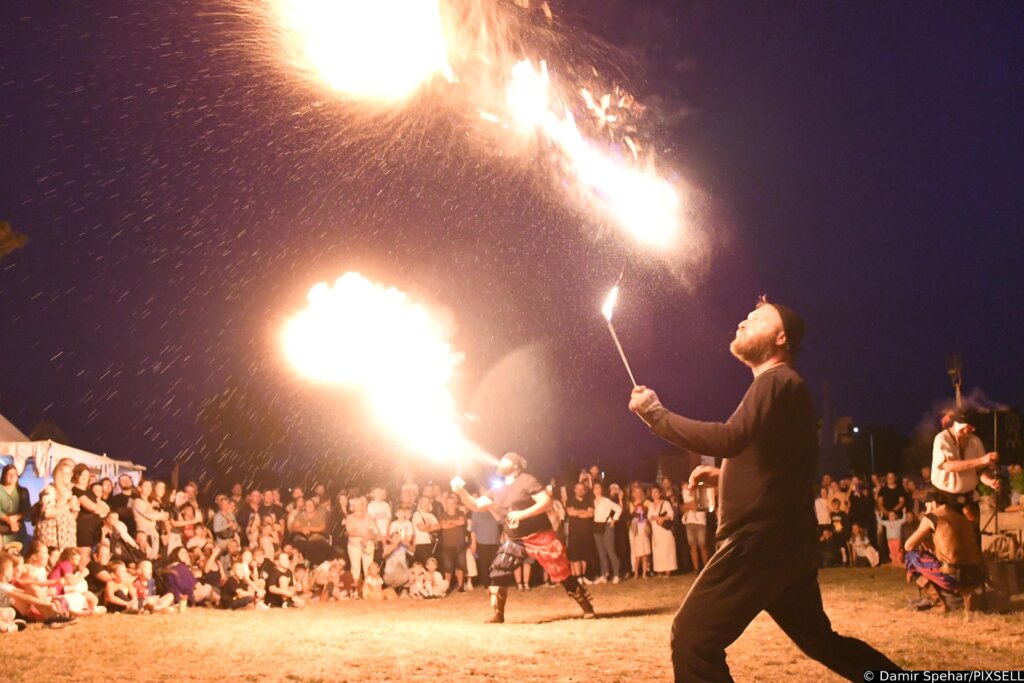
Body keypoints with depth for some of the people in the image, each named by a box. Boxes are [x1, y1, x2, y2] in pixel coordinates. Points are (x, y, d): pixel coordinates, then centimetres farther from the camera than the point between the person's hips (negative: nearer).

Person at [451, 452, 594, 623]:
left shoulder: (526, 481, -11)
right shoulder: (497, 490, 10)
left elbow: (546, 502, -19)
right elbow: (476, 505, 7)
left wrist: (522, 514, -26)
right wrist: (461, 492, -9)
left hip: (540, 537, -6)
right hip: (515, 540, 6)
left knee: (562, 573, -3)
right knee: (498, 572, -9)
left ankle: (587, 607, 11)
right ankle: (496, 615, -1)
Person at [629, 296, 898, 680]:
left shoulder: (777, 381, -11)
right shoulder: (780, 387, 22)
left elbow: (728, 439, -27)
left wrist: (655, 412, -21)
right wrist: (722, 475, 18)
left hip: (763, 539, -11)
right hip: (784, 541, 11)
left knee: (692, 638, -12)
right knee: (819, 639, 23)